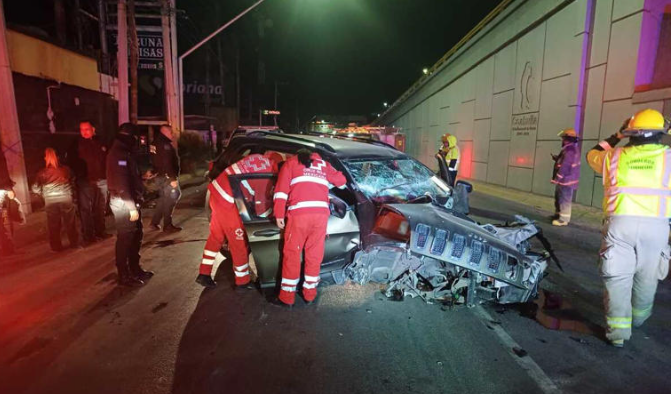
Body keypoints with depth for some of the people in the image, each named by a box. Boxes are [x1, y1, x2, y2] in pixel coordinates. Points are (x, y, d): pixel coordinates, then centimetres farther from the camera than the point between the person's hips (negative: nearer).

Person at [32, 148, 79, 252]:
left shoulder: (42, 173, -5)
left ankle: (56, 246, 19)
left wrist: (44, 194, 17)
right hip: (66, 199, 1)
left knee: (54, 226, 11)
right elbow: (73, 183, 4)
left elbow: (35, 189, -3)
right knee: (70, 223, 12)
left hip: (51, 202, 0)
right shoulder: (66, 169, -3)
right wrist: (73, 197, 16)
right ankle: (74, 243, 20)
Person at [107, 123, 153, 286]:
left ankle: (135, 269, 30)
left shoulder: (125, 152, 15)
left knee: (136, 235, 17)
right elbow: (121, 184, -23)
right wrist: (131, 207, -24)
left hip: (131, 200, 10)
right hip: (124, 202, -10)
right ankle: (124, 276, 9)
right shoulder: (119, 153, -17)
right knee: (125, 238, -1)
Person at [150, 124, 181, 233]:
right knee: (170, 199, -2)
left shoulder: (157, 142, 14)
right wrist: (173, 178, -25)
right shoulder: (165, 144, -17)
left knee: (163, 199, 18)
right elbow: (167, 163, -24)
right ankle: (167, 226, 3)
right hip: (167, 176, -10)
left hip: (160, 176, 10)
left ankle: (154, 223, 20)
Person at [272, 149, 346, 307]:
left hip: (299, 212, -3)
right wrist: (332, 181, 57)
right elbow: (341, 181, 35)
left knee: (292, 254, 6)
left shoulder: (291, 161, 18)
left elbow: (282, 189, 5)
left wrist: (279, 214, 2)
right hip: (321, 212, 3)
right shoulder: (324, 164, 26)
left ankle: (287, 297, 12)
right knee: (315, 255, 12)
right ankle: (310, 294, 22)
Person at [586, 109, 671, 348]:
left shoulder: (615, 156, 9)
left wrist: (616, 136, 35)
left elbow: (592, 155, 29)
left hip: (620, 222, -1)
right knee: (646, 279, 17)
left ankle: (618, 332, 3)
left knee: (617, 279, 4)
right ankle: (638, 319, 39)